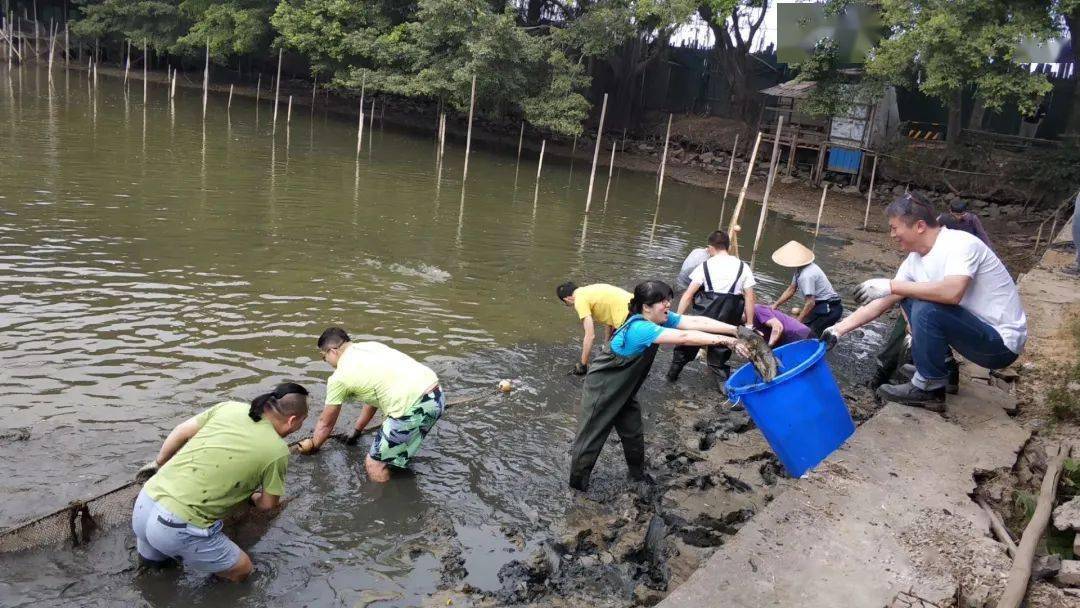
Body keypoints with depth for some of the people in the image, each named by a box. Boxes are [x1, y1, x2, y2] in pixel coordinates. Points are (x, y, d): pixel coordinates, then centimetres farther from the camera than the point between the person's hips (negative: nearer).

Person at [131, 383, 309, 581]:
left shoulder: (230, 407, 2)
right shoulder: (277, 451, -9)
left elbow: (181, 432, 10)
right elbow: (268, 504, 5)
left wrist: (158, 463, 29)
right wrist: (254, 497, 28)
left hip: (144, 503, 8)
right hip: (178, 530, -8)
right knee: (241, 569, 14)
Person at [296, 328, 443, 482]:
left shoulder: (339, 377, 3)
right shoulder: (370, 346, 22)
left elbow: (326, 422, 18)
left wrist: (312, 445, 37)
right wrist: (356, 431, 43)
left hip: (413, 409, -8)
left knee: (374, 464, 7)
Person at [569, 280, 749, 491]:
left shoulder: (660, 318, -9)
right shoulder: (640, 328, -34)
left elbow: (696, 321, -17)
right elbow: (684, 337, -42)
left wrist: (738, 330, -26)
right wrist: (727, 341, -43)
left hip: (624, 390, 8)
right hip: (601, 390, -8)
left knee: (634, 434, 16)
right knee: (591, 437, 3)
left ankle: (638, 475, 37)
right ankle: (577, 485, 20)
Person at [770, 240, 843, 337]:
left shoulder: (806, 275, -24)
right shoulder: (800, 269, 5)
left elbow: (810, 302, -24)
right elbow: (791, 289, 14)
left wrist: (798, 320, -21)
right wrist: (776, 304, 10)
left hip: (829, 309, -10)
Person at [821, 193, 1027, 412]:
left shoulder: (960, 243, -21)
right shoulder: (914, 261, 2)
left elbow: (953, 292, -39)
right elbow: (881, 304, 7)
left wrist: (891, 285, -31)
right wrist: (839, 329, 3)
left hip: (1002, 342, -9)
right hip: (977, 328, 9)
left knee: (927, 309, -27)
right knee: (909, 296, 12)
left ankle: (929, 389, -9)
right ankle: (940, 366, 12)